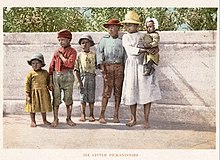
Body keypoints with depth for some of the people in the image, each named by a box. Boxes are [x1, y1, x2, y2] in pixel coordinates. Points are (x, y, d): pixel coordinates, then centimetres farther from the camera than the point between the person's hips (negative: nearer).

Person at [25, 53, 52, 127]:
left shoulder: (45, 72, 5)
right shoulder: (30, 73, -6)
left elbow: (48, 82, 16)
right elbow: (27, 84, -7)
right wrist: (27, 95, -12)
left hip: (44, 93, 3)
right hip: (34, 93, -3)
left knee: (44, 107, 13)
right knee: (33, 107, 5)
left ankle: (44, 120, 30)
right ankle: (33, 121, 20)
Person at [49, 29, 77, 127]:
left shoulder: (72, 51, 1)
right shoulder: (56, 52, 10)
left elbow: (69, 64, -16)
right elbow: (51, 67, 9)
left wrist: (60, 55, -7)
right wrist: (50, 81, 3)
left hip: (67, 76, -2)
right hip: (56, 76, 3)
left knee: (68, 99, 4)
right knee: (56, 99, 4)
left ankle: (69, 119, 16)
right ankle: (55, 119, 12)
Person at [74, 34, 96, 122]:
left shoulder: (93, 55, 6)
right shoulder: (79, 55, 3)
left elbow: (97, 66, 11)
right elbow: (76, 69, 1)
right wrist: (78, 81, -5)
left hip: (91, 76, 1)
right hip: (82, 76, 0)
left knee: (91, 97, 4)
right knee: (83, 96, 4)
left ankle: (91, 115, 14)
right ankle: (83, 115, 15)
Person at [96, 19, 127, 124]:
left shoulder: (122, 40, 10)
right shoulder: (105, 39, 9)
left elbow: (125, 55, 11)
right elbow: (99, 51, 4)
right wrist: (101, 66, -7)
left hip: (119, 67, 2)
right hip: (108, 66, -1)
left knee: (118, 91, 2)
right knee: (107, 91, -8)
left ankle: (116, 115, 9)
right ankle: (102, 115, -4)